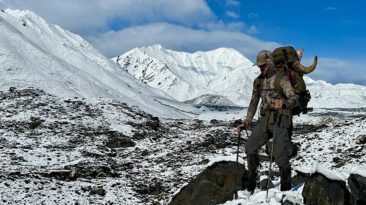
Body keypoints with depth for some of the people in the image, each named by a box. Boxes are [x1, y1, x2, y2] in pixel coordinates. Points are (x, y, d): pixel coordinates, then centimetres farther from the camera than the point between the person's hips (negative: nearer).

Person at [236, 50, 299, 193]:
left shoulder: (281, 79, -9)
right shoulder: (258, 81, 12)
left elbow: (294, 99, -21)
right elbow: (253, 103, 22)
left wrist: (284, 104, -44)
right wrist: (246, 123, 18)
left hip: (280, 121, -7)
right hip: (265, 120, 7)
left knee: (280, 156, -7)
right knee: (250, 147, 1)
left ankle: (286, 189, 7)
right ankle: (250, 184, 12)